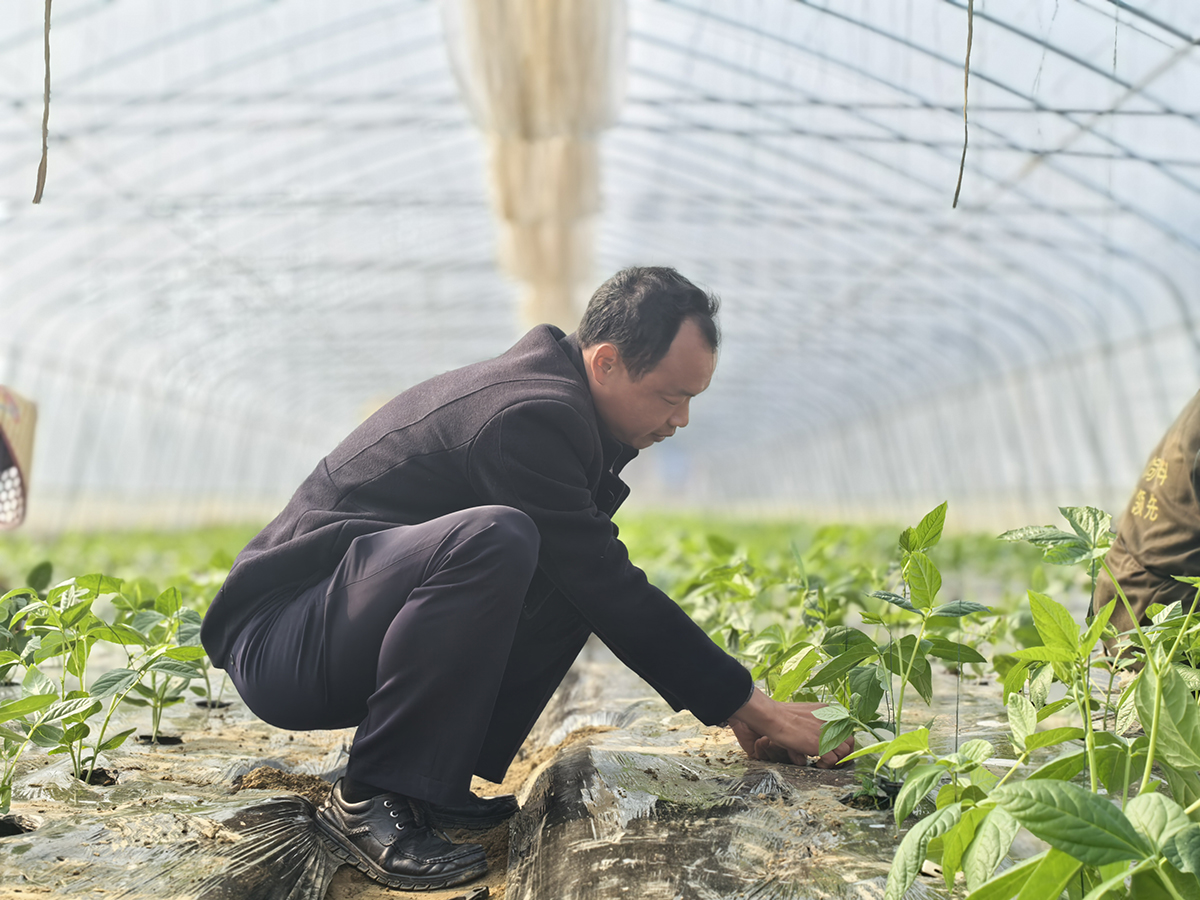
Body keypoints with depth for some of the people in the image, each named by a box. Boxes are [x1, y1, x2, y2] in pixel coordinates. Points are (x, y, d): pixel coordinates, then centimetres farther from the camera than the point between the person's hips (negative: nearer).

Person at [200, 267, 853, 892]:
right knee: (491, 540, -33)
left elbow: (602, 578, 13)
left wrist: (731, 704, 9)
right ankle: (368, 801, -21)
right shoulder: (526, 416, -22)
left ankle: (435, 781, -1)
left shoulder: (552, 398, 8)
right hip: (278, 645, -10)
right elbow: (611, 593, -21)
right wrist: (746, 705, -13)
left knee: (572, 570, 0)